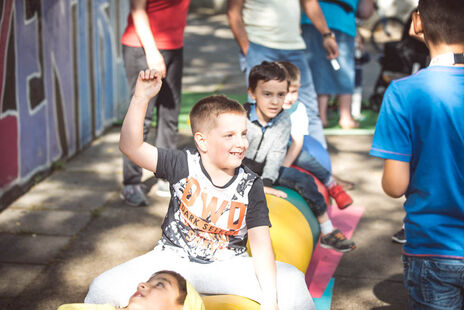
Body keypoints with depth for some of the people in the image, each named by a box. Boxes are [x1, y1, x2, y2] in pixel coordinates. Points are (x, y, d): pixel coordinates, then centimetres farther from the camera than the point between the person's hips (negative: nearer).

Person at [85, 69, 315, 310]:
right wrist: (141, 97, -28)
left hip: (225, 267, 1)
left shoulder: (251, 186, -7)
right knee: (104, 289, -20)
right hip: (174, 259, -1)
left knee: (290, 281, -20)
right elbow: (131, 147, -17)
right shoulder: (183, 165, -9)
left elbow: (260, 243, -13)